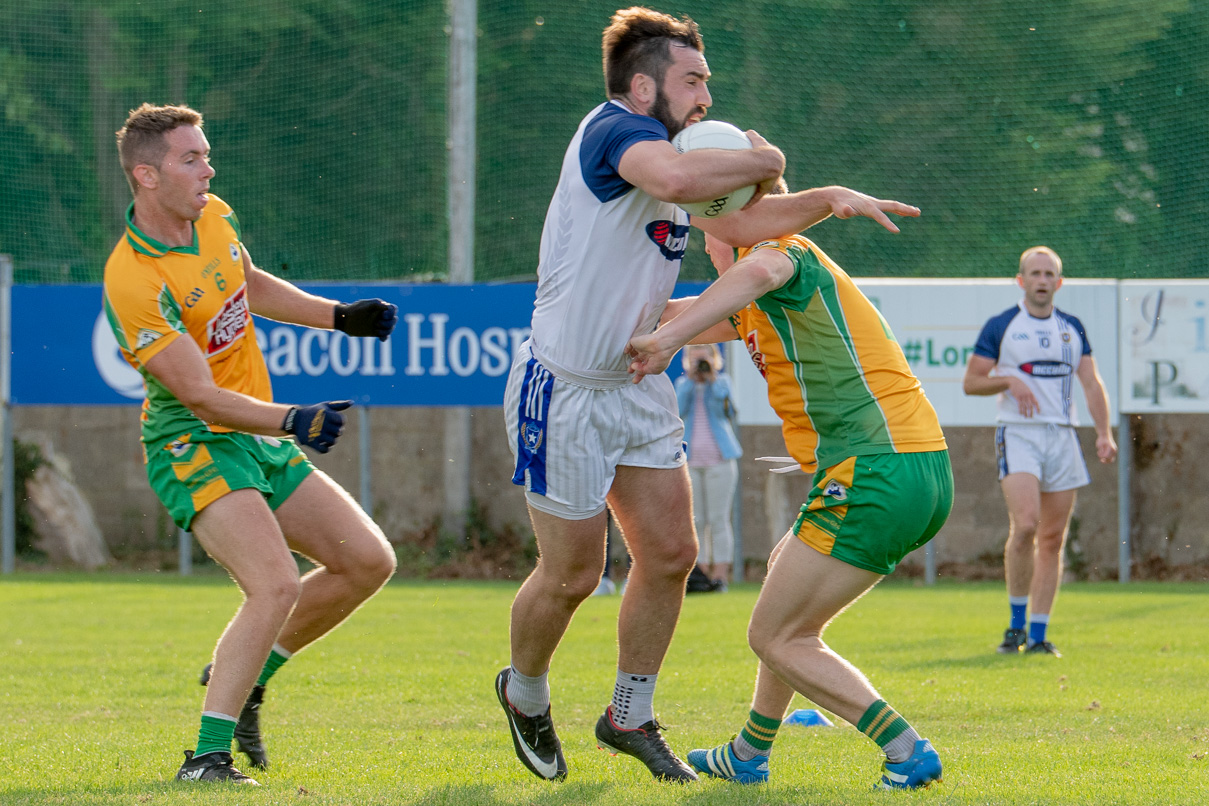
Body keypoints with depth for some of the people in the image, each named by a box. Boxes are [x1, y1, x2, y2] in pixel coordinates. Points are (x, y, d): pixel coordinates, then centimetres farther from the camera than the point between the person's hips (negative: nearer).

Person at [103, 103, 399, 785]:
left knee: (369, 561, 7)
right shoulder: (133, 279, -24)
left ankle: (242, 677, 19)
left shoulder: (214, 218, 2)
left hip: (261, 442, 9)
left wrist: (341, 317, 20)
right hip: (193, 449, -9)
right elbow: (200, 396, -26)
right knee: (276, 585, -27)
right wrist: (291, 420, -37)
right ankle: (207, 758, -22)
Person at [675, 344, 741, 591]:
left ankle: (721, 574, -5)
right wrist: (690, 380, -8)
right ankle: (699, 573, 0)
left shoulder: (722, 382, 8)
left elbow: (721, 408, -10)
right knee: (695, 521, -1)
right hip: (690, 461, 2)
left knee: (718, 519, -5)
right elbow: (679, 409, -6)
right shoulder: (682, 383, 13)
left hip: (719, 459, -2)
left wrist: (712, 380, -8)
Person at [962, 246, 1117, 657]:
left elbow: (1092, 383, 11)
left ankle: (1038, 634, 7)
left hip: (1063, 435, 4)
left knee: (1053, 538, 2)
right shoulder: (1000, 326, 3)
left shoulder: (1072, 328, 14)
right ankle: (1016, 623, -8)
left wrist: (1103, 433, -2)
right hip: (1018, 434, -4)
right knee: (1025, 525, -21)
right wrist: (1009, 380, -14)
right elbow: (970, 381, 4)